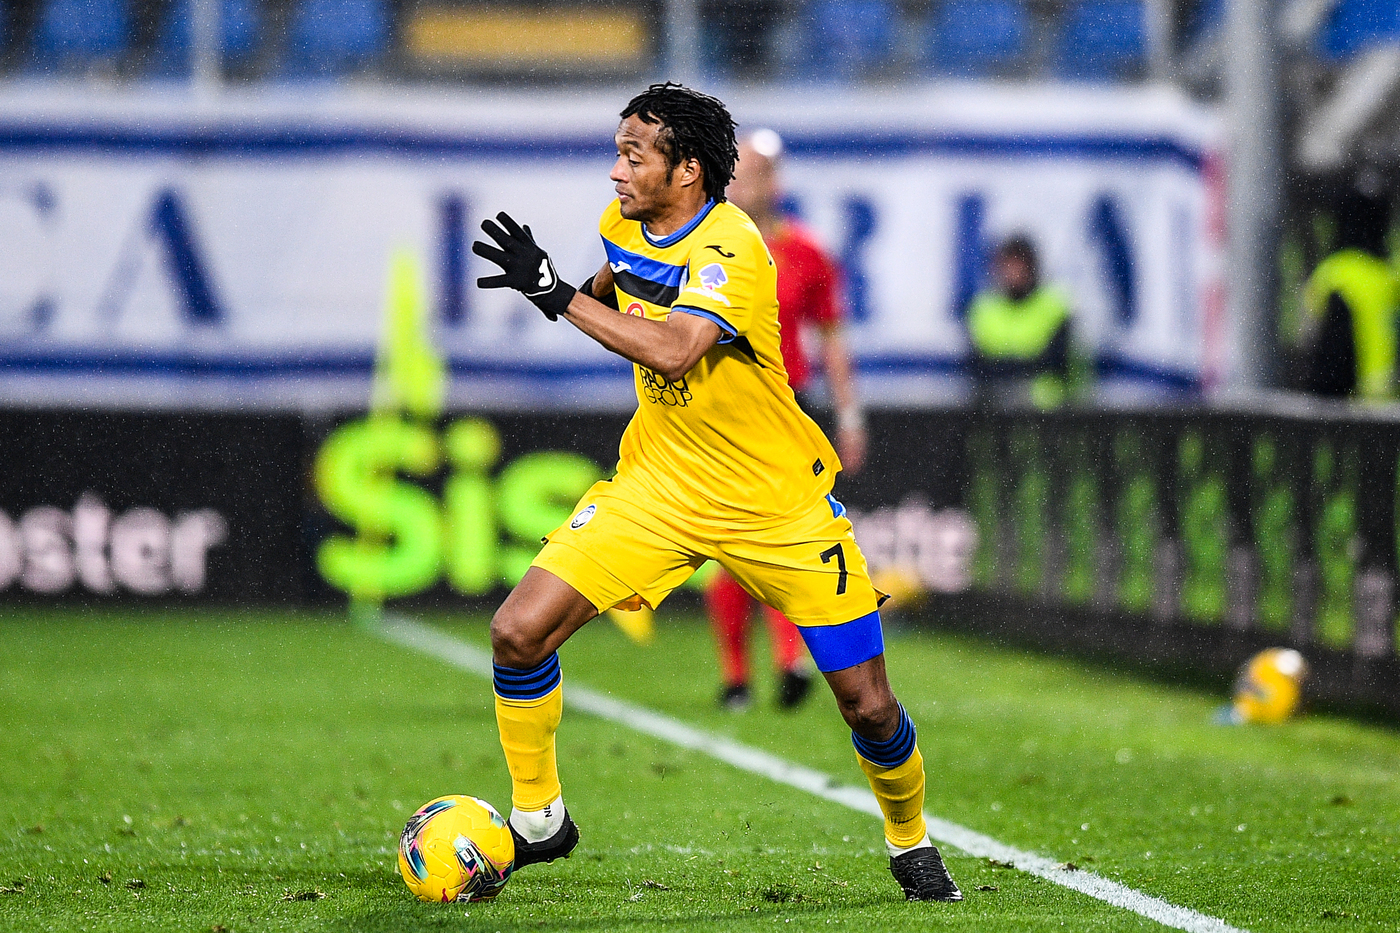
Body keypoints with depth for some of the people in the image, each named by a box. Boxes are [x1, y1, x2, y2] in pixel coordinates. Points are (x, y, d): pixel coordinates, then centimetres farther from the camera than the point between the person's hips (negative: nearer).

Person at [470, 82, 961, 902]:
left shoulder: (732, 251, -25)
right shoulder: (626, 222, -2)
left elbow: (672, 348, -42)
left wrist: (560, 296, -40)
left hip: (777, 498, -5)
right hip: (660, 483, 5)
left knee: (868, 706, -3)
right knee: (519, 632, -13)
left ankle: (911, 843, 27)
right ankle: (537, 821, 6)